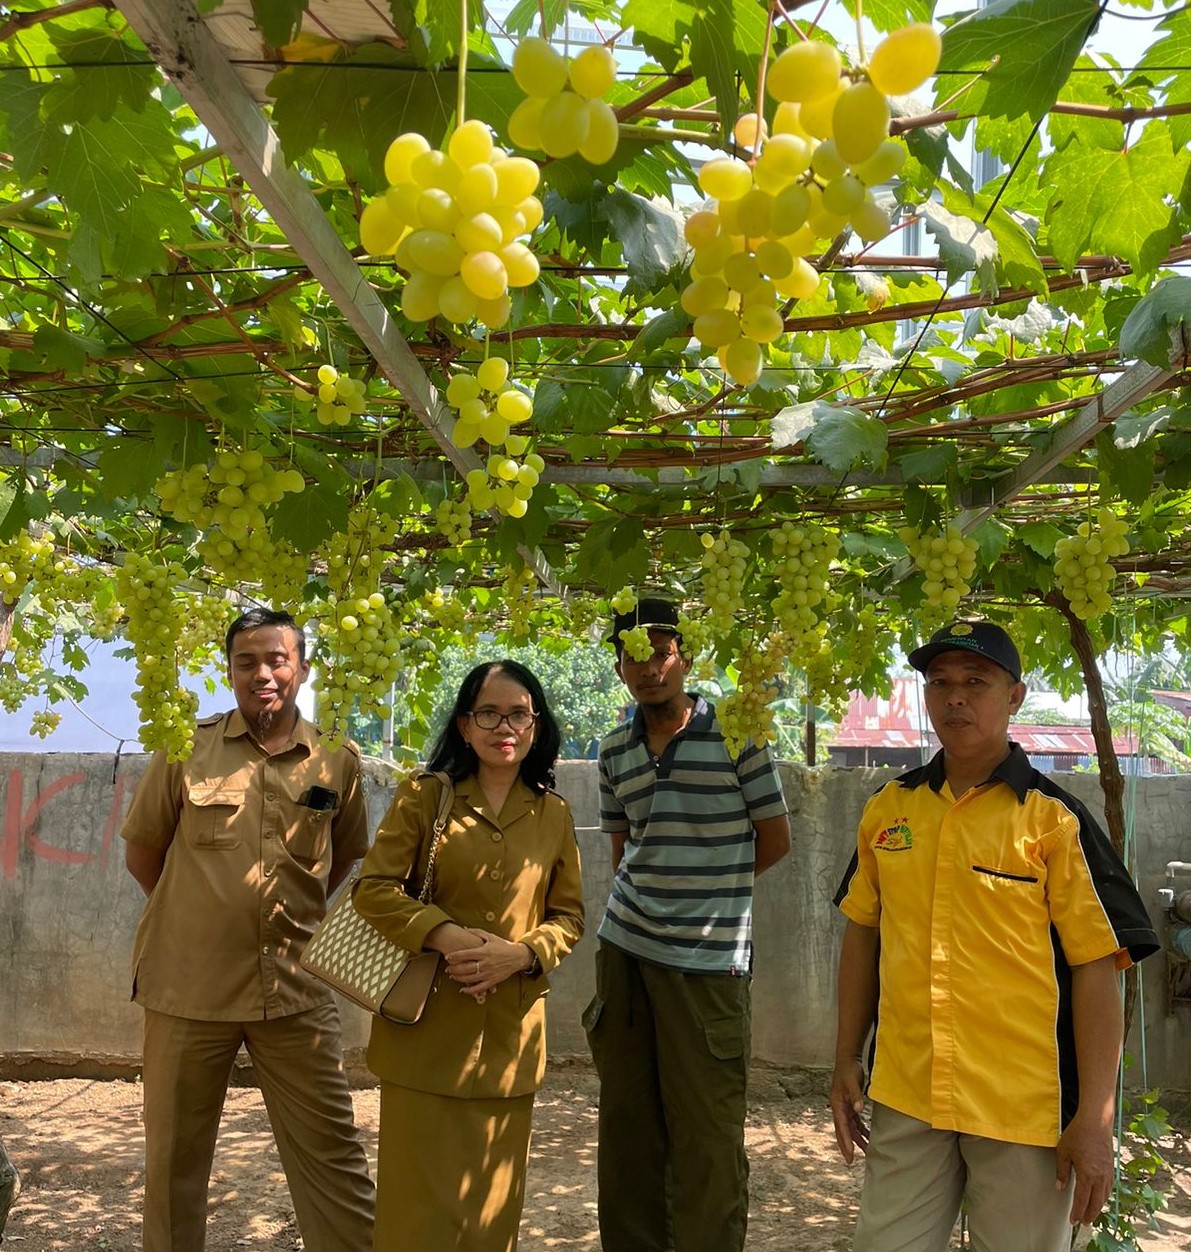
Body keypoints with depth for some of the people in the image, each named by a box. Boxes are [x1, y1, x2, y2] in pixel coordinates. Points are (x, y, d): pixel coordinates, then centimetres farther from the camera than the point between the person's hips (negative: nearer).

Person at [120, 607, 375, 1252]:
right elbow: (141, 850, 8)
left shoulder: (337, 760, 1)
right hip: (189, 982, 0)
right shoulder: (187, 747, -2)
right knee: (175, 1156, 13)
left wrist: (293, 919, 9)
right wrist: (202, 917, 8)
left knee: (331, 1150, 5)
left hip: (295, 986, 0)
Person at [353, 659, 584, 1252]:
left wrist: (522, 953, -12)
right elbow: (373, 886, -6)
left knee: (492, 1191, 12)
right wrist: (444, 936, -20)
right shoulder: (423, 794, -3)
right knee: (422, 1187, 4)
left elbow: (568, 914, 7)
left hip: (510, 1028, 2)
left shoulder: (553, 813, 4)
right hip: (427, 1023, -2)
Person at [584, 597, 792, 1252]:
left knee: (706, 1134, -2)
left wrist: (705, 885, 3)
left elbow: (773, 840, 1)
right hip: (624, 950, 4)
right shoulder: (615, 750, 9)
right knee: (627, 1124, 11)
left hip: (709, 958, -4)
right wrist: (660, 890, 6)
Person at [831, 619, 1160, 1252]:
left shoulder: (1055, 819, -7)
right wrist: (847, 1061, 11)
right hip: (904, 1099, 4)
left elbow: (1096, 967, -9)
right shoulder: (888, 807, 5)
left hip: (1025, 1110, -3)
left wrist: (1094, 1118, -12)